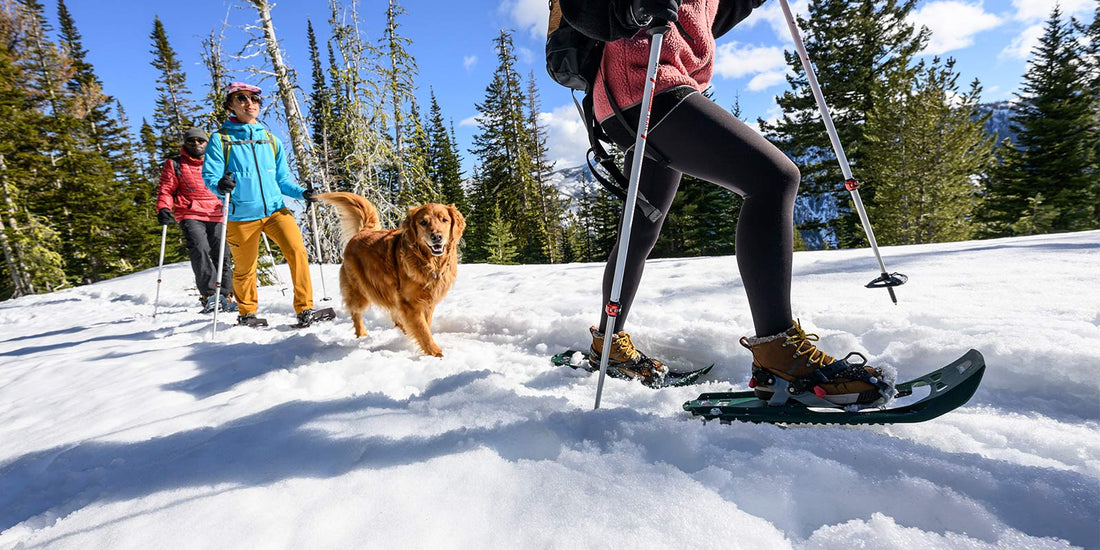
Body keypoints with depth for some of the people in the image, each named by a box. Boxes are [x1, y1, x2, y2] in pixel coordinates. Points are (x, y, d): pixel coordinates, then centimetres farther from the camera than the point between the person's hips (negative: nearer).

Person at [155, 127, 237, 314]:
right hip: (190, 216, -2)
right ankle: (208, 294, -22)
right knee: (200, 250, -22)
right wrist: (164, 208, -6)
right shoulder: (175, 165, 14)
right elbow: (166, 190, 11)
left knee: (221, 254, -4)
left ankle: (226, 295, 3)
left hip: (216, 216, 2)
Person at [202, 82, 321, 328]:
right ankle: (247, 314, 31)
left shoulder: (270, 139, 14)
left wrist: (302, 193, -2)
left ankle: (305, 309, -10)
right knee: (244, 268, 7)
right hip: (241, 215, -2)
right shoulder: (221, 139, 3)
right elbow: (209, 175, -4)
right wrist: (221, 186, -27)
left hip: (276, 209, 2)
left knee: (297, 250, -19)